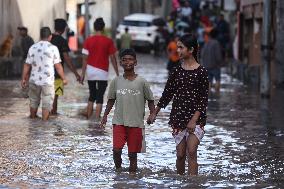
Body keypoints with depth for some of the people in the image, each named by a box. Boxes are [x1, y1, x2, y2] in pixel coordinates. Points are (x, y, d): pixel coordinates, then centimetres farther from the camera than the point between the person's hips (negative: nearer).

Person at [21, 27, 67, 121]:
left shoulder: (33, 48, 0)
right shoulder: (53, 48, -8)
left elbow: (27, 65, 2)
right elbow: (58, 66, -6)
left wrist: (23, 79, 11)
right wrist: (63, 78, 5)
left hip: (34, 80, 4)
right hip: (48, 81, -4)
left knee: (34, 101, 19)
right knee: (47, 103, 5)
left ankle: (33, 119, 33)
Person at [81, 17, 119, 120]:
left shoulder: (88, 41, -2)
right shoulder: (108, 41, -7)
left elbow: (85, 58, -2)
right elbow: (113, 58, -4)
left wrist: (83, 73, 4)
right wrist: (117, 73, 3)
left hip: (90, 72, 3)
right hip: (102, 73, -3)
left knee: (92, 96, 18)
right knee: (100, 98, 0)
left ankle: (88, 117, 18)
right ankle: (97, 119, -7)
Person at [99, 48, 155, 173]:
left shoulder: (142, 82, -1)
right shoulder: (116, 81, 5)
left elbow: (150, 100, 5)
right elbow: (111, 100, 13)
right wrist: (105, 115, 3)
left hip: (136, 123, -1)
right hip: (119, 122, 1)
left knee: (133, 154, 3)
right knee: (116, 150, -12)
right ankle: (118, 172, 10)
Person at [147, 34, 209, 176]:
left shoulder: (201, 72, -6)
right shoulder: (176, 71, 6)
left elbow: (203, 99, -7)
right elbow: (167, 93, 14)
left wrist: (194, 119, -15)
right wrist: (154, 113, 17)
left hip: (196, 118, -4)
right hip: (178, 117, 4)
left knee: (191, 151, -15)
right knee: (180, 154, 6)